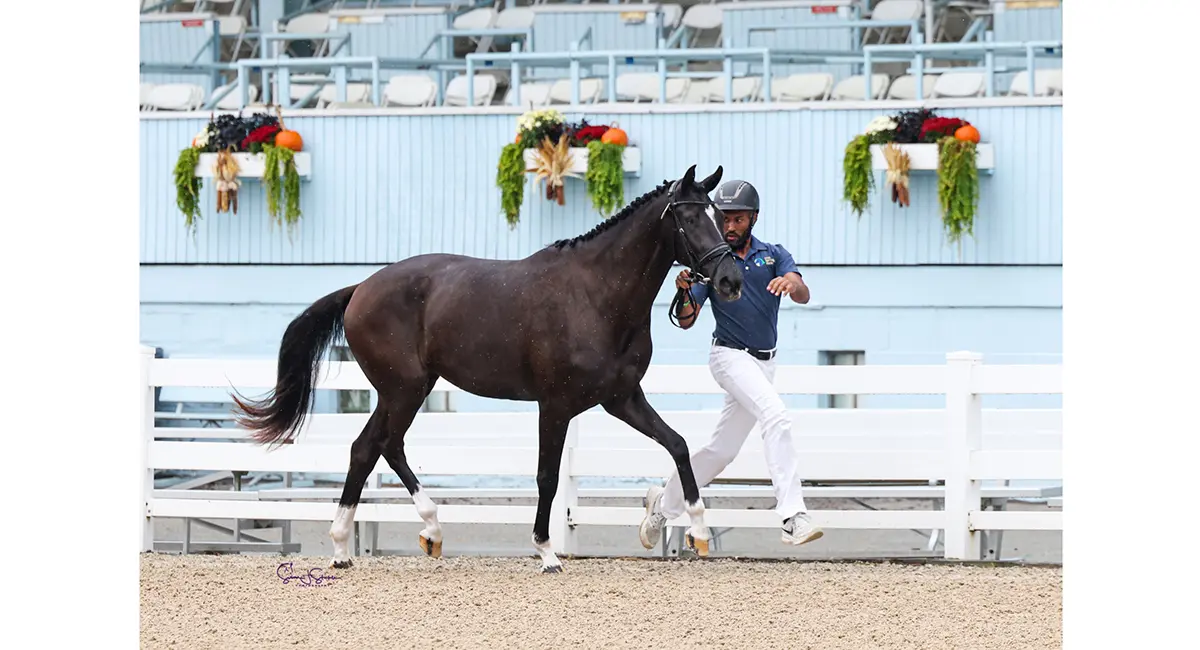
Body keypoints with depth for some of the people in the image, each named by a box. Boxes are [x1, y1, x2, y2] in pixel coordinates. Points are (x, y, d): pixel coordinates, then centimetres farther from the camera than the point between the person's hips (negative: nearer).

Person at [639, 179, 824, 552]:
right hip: (730, 356, -4)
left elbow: (803, 295, -16)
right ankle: (793, 518, -35)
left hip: (764, 363, 4)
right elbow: (686, 321, -5)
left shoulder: (774, 255, 3)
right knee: (777, 417, -27)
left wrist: (791, 283, -40)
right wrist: (684, 292, -26)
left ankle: (663, 504, 29)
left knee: (722, 450, 10)